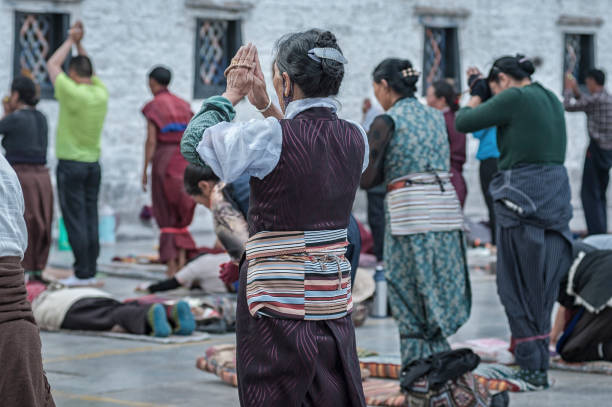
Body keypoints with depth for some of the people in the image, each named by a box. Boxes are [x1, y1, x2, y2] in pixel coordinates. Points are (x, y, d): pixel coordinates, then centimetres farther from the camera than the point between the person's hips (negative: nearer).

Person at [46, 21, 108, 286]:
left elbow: (52, 65, -1)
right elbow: (88, 70, 23)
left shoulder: (72, 92, -15)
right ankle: (91, 271, 9)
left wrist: (71, 41, 7)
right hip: (93, 164, 6)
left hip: (71, 164, -6)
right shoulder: (101, 93, 2)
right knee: (90, 219, 8)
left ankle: (82, 273, -6)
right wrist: (79, 44, 20)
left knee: (75, 220, -5)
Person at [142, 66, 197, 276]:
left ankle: (171, 265, 1)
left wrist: (144, 171, -6)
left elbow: (151, 141, -11)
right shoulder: (183, 104, 10)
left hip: (163, 161, -4)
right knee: (181, 215, 14)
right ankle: (183, 256, -5)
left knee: (167, 217, 4)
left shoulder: (153, 107, -5)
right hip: (184, 162, 4)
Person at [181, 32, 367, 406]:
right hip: (335, 297, 6)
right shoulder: (355, 139, 1)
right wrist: (267, 107, 19)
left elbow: (193, 144, -4)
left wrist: (231, 95, 7)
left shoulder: (269, 137, -17)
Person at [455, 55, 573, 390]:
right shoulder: (551, 100, 15)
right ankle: (539, 366, 16)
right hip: (556, 199, 8)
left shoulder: (514, 98, -10)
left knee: (518, 289, 1)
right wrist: (483, 92, 26)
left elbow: (463, 122, -5)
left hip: (522, 199, -8)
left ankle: (531, 368, 0)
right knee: (542, 290, 12)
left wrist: (477, 95, 13)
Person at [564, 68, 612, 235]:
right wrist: (576, 91, 28)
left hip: (597, 149, -8)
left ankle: (596, 232, -11)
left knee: (589, 193, -5)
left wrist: (568, 89, 10)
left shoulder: (595, 99, -14)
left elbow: (568, 106, -6)